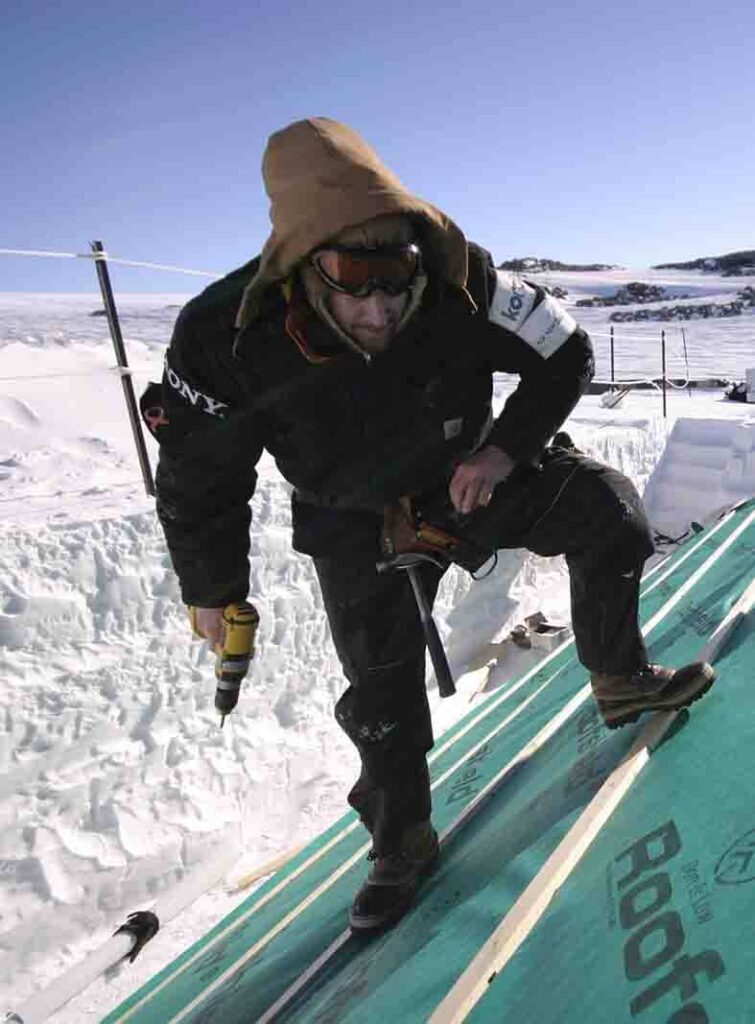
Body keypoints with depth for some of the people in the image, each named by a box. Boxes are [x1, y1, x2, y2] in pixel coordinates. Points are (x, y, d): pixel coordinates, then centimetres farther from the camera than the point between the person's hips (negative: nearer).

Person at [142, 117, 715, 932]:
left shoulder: (459, 283, -26)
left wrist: (503, 451, -21)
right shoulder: (224, 339, -28)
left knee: (608, 511, -14)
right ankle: (401, 841, 30)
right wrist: (213, 592, -4)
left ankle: (619, 680, 10)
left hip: (470, 476, 2)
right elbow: (197, 477, -13)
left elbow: (565, 356, -9)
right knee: (381, 689, 4)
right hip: (357, 525, -1)